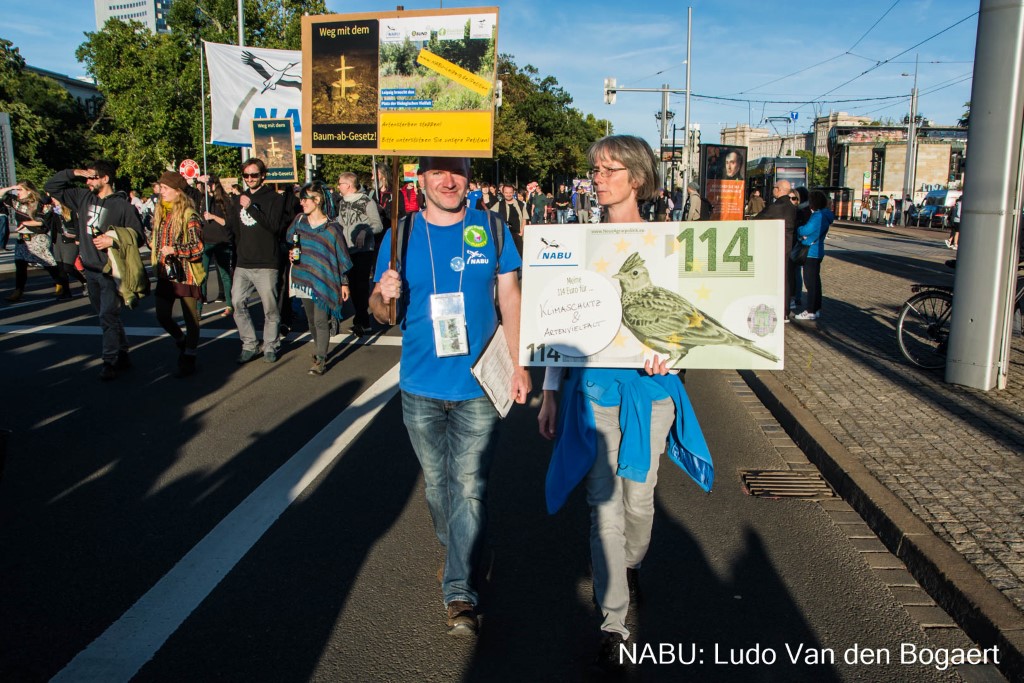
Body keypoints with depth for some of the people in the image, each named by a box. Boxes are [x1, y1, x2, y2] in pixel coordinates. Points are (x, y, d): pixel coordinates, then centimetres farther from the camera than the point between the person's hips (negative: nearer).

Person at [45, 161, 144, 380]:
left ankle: (111, 361, 0)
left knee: (108, 316, -8)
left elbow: (138, 236, -10)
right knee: (105, 315, 14)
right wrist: (73, 173, 2)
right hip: (90, 269, 7)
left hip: (111, 270, -7)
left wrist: (113, 240, -21)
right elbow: (52, 187, 15)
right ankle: (122, 356, 25)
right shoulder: (83, 197, 7)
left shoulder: (122, 205, -10)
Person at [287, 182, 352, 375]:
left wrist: (344, 283, -3)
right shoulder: (299, 220, 5)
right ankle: (319, 350, 32)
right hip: (304, 279, 5)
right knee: (311, 320, 15)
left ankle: (321, 360, -1)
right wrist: (291, 253, -1)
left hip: (323, 281, -5)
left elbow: (341, 257, -4)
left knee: (321, 321, -7)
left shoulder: (332, 228, -8)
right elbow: (289, 241, 20)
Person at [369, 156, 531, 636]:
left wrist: (519, 364, -3)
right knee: (436, 483, 16)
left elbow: (510, 299, 3)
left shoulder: (492, 229, -1)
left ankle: (460, 593, 7)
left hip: (478, 385, -2)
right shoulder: (402, 235, 1)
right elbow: (381, 310, 4)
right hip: (420, 385, 2)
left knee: (469, 488, -3)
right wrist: (384, 296, -20)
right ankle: (455, 552, 40)